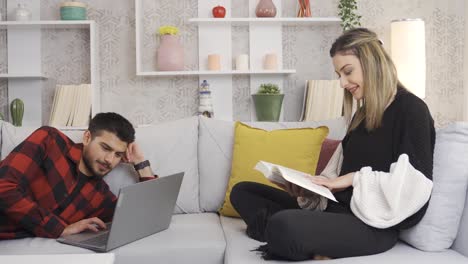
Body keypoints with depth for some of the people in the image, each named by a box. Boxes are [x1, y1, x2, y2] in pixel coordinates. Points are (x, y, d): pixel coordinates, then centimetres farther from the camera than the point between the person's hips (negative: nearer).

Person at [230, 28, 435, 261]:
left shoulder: (411, 110, -6)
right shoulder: (362, 114, 19)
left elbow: (414, 187, -17)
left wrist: (354, 178, -14)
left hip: (374, 224, -10)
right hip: (338, 207, 10)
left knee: (284, 225, -39)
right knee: (242, 191, 8)